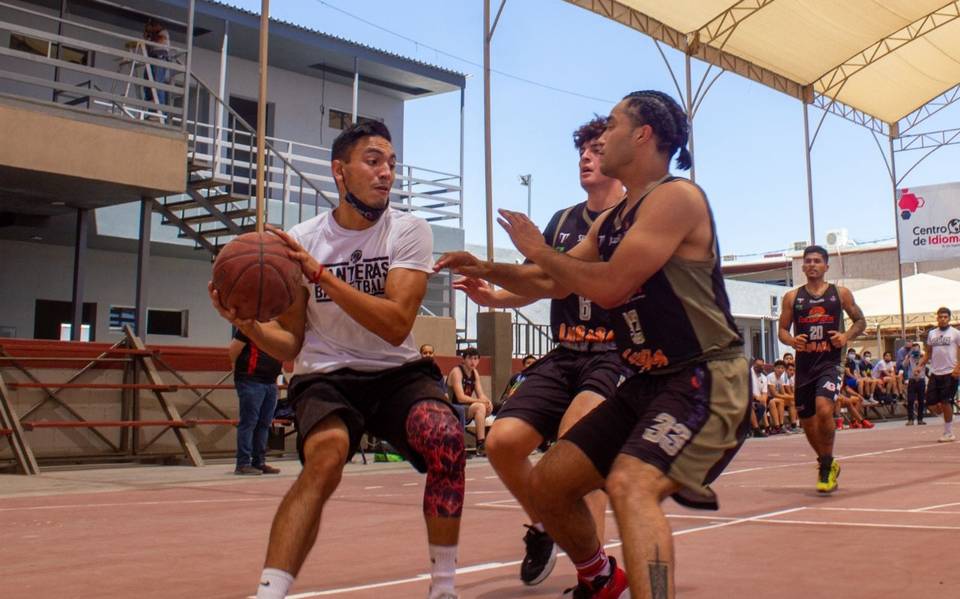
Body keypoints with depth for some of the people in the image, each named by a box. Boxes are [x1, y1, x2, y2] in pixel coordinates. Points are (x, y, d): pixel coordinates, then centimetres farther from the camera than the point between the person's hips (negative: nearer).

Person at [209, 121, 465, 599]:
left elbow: (396, 326, -20)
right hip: (325, 377, 0)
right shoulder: (300, 240, -3)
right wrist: (246, 322, -19)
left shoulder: (409, 231, -6)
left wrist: (322, 274, -27)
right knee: (327, 455, -32)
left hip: (397, 374, 1)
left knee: (445, 438, -28)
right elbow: (291, 346, 2)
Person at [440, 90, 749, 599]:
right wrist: (488, 271, 13)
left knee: (630, 484, -33)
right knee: (548, 482, 9)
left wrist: (538, 250, -6)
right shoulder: (610, 220, 14)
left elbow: (609, 287, -22)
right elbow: (554, 284, 27)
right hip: (648, 382, 9)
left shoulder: (677, 196, -13)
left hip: (706, 381, -9)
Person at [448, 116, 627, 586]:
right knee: (503, 440, -9)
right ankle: (542, 526, 21)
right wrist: (492, 296, -1)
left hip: (619, 355, -5)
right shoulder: (564, 221, 14)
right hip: (564, 356, 6)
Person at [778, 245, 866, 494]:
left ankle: (826, 466, -7)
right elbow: (782, 330, 10)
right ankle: (827, 465, 34)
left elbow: (860, 320, 12)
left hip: (830, 362, -3)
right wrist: (792, 340, -12)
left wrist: (847, 336, -7)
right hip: (804, 364, 3)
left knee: (824, 409, -25)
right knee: (807, 421, 10)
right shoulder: (792, 297, 7)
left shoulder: (840, 293, 4)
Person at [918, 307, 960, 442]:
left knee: (945, 402, -6)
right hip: (935, 373, 5)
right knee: (931, 404, -1)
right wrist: (920, 365, 5)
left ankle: (948, 433, 6)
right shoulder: (931, 334, 12)